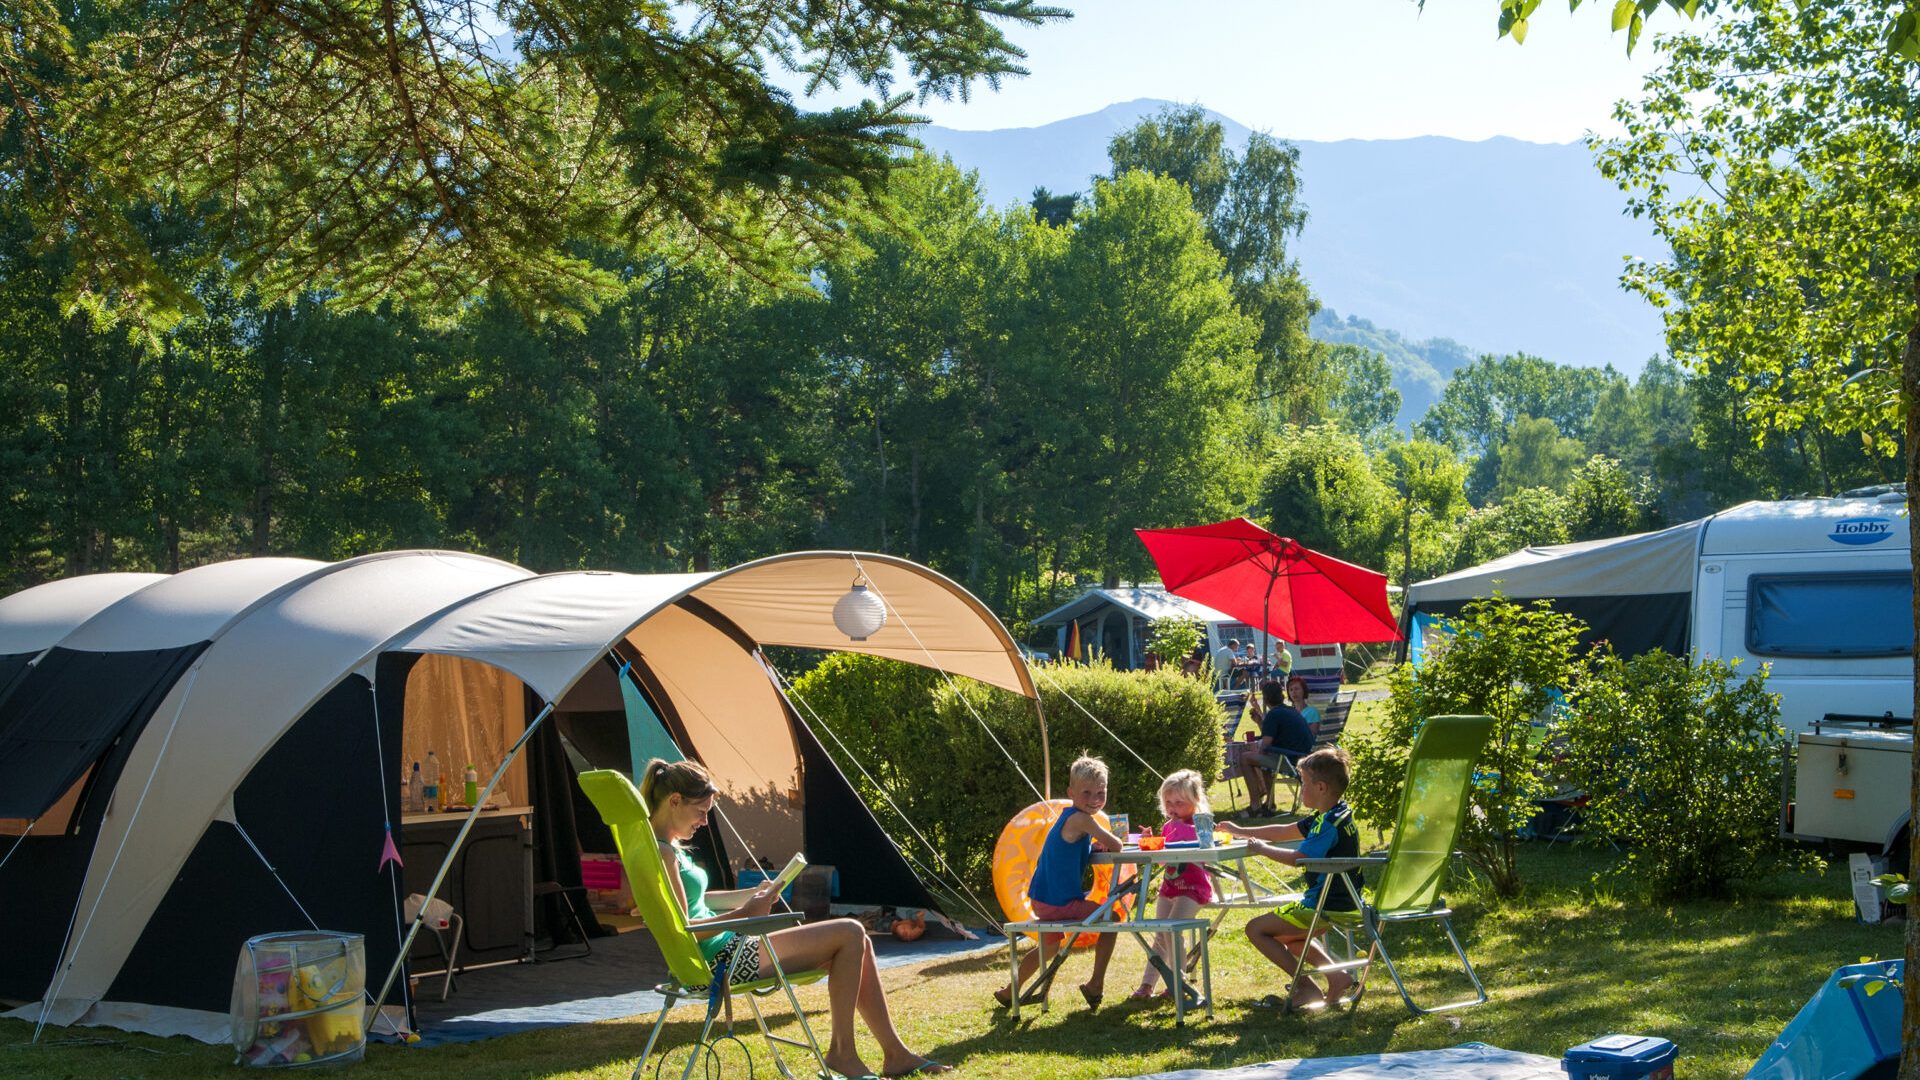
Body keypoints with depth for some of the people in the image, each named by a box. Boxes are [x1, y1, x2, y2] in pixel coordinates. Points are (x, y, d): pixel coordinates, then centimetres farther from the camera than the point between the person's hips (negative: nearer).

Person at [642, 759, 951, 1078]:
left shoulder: (668, 848, 14)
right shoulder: (661, 854, -18)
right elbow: (681, 930, -23)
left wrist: (751, 895, 17)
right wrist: (743, 914, -17)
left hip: (726, 950, 11)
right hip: (721, 961, -11)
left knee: (856, 943, 9)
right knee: (849, 935, -10)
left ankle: (895, 1054, 14)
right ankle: (842, 1052, -2)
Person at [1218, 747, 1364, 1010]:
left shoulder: (1330, 823, -20)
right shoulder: (1335, 816, 12)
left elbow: (1298, 858, -29)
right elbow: (1285, 832, 19)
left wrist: (1262, 848, -16)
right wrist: (1240, 831, 20)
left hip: (1326, 908, -11)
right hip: (1345, 905, 11)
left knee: (1256, 929, -5)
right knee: (1289, 935, 31)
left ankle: (1307, 987, -6)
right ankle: (1336, 976, 16)